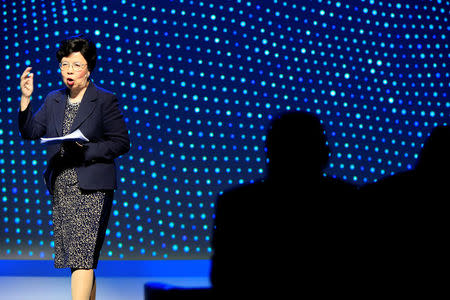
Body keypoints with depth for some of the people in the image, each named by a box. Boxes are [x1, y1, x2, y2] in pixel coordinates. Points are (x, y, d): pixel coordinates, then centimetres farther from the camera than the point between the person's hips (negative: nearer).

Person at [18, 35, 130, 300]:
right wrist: (26, 98, -4)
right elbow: (30, 132, 7)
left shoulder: (105, 100, -3)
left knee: (82, 257, -13)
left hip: (91, 190, -6)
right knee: (77, 257, 12)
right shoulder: (54, 100, 13)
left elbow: (121, 143, -6)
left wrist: (86, 149, -18)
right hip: (61, 189, 6)